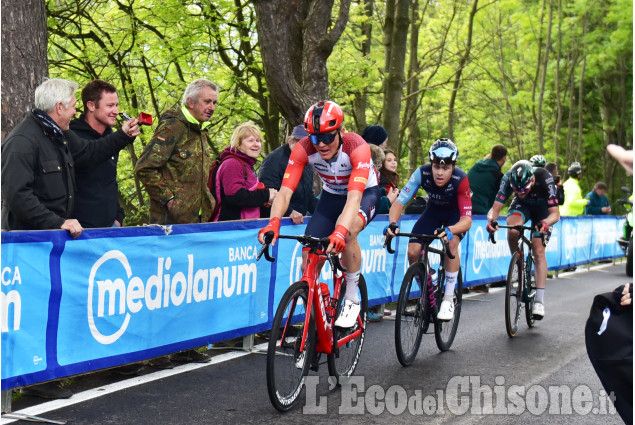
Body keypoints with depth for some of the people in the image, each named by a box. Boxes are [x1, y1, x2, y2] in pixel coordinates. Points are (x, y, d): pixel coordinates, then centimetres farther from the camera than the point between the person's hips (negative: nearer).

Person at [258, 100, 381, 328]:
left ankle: (352, 300, -17)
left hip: (365, 193, -4)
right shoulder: (303, 149, -26)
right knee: (309, 259, -10)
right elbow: (285, 191, -33)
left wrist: (340, 231, -64)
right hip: (331, 195, 4)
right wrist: (273, 222, -53)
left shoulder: (357, 147, -35)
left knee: (348, 231, -36)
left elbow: (354, 197, -47)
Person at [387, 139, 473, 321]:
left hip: (456, 214, -3)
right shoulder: (422, 173, -29)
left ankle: (448, 300, -17)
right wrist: (392, 223, -50)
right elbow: (399, 202, -29)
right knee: (413, 251, -17)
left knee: (451, 243, -33)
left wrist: (449, 230, -61)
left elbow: (467, 220, -40)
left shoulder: (460, 180, -35)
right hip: (434, 211, 3)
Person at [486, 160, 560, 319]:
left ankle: (539, 301, -12)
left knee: (539, 251, -14)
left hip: (542, 208, -2)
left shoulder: (544, 179, -37)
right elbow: (495, 207, -31)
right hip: (522, 206, 2)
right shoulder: (508, 179, -32)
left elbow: (555, 213, -36)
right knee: (512, 228, -33)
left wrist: (545, 223, -57)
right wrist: (491, 220, -53)